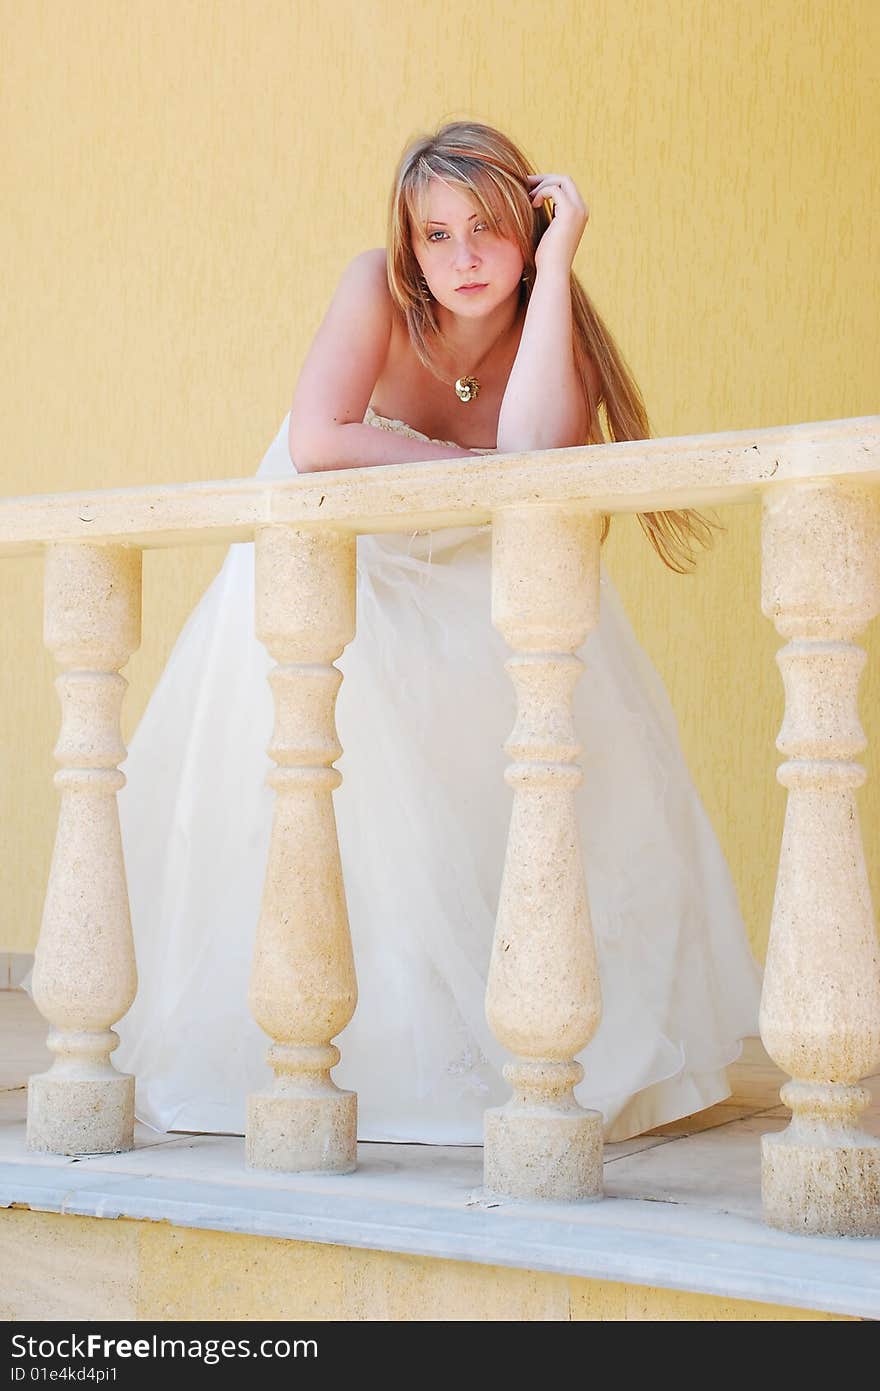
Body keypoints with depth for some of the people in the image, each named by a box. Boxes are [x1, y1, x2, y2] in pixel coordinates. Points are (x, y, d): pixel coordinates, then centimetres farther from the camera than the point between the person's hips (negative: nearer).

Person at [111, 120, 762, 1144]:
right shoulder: (377, 292, -18)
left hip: (470, 586, 2)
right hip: (326, 559, -2)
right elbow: (314, 444, -31)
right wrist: (474, 469, -26)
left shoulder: (548, 330, -12)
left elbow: (536, 455, -35)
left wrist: (556, 264, -31)